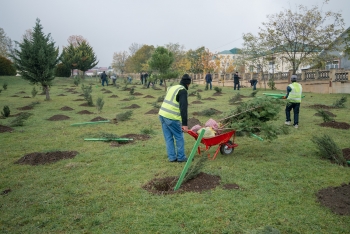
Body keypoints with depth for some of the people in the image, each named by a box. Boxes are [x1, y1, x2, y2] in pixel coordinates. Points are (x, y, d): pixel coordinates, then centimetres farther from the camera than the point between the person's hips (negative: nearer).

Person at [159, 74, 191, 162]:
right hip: (171, 117, -8)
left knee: (168, 138, 14)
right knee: (179, 137, 8)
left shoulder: (172, 88, 18)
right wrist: (184, 124, -19)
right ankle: (181, 157, 16)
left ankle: (172, 157, 19)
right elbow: (183, 108, -16)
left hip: (162, 114, 8)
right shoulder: (183, 91, -7)